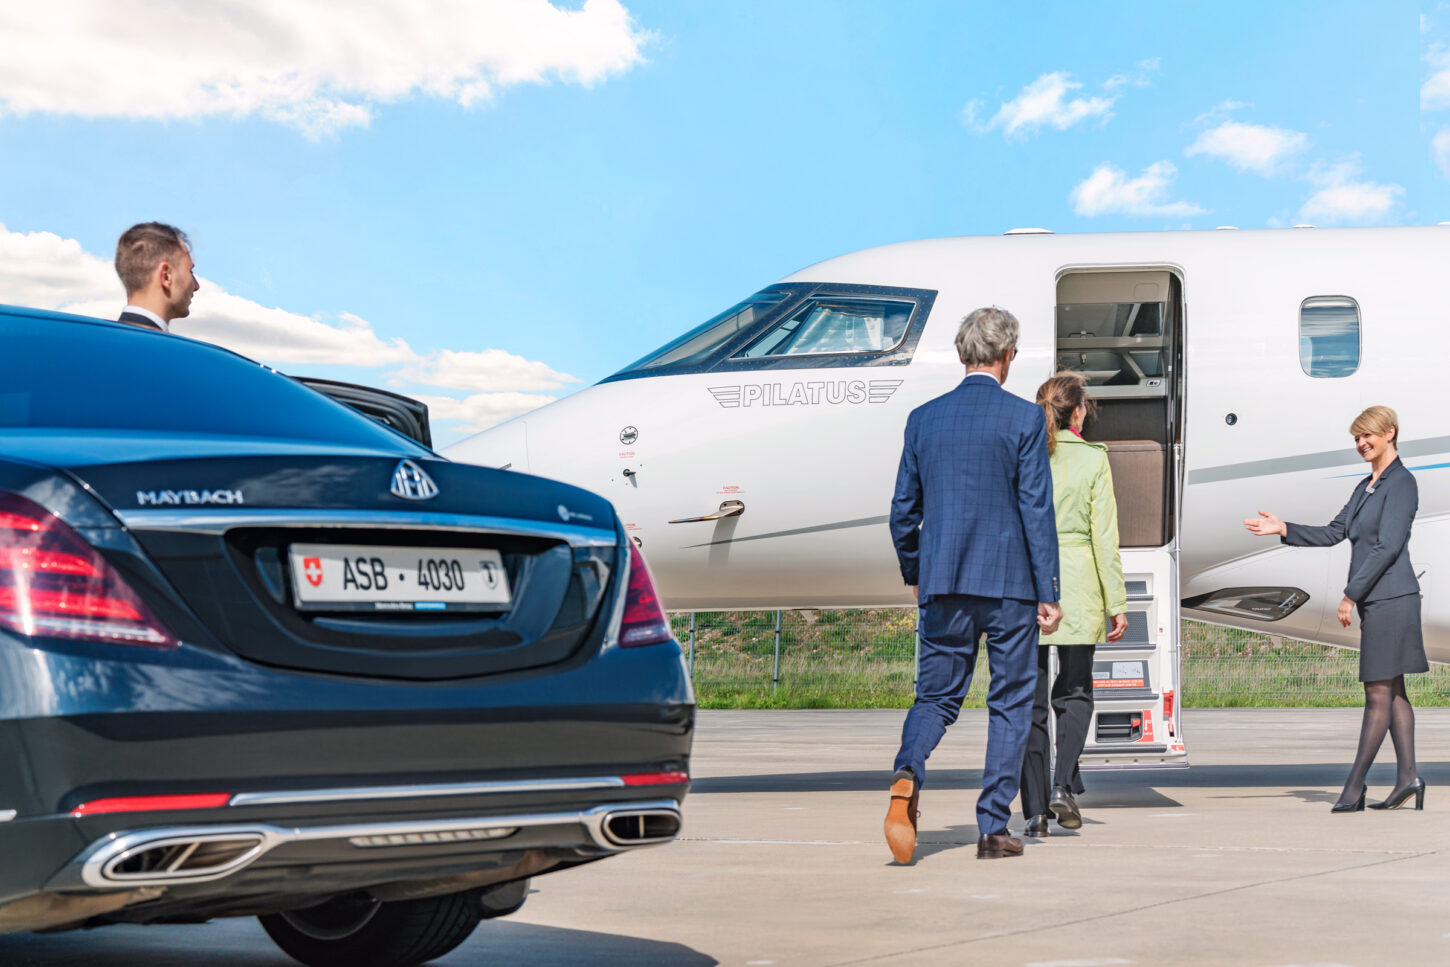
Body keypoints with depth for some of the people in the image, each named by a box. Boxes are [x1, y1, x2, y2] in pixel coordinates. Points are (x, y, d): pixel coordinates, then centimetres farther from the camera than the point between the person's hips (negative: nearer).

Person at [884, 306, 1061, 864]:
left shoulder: (923, 418, 6)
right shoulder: (1025, 419, -5)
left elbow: (904, 510, 9)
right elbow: (1037, 509, -7)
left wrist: (914, 576, 24)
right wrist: (1049, 592, -3)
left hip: (943, 584, 3)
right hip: (1009, 582, -3)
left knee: (936, 695, 10)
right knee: (1010, 703, 8)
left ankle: (908, 772, -21)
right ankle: (993, 827, 7)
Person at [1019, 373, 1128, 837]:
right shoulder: (1093, 459, -1)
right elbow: (1105, 536, -2)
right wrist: (1116, 602, 2)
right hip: (1077, 581, -1)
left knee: (1030, 698, 7)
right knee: (1074, 692, 13)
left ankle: (1035, 809, 4)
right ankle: (1063, 785, -6)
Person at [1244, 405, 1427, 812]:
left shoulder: (1401, 483, -10)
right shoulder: (1366, 486, 18)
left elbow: (1387, 546, -16)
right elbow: (1334, 533, 18)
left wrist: (1351, 594, -16)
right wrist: (1283, 530, 8)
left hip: (1389, 598, -10)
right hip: (1373, 600, 10)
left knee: (1379, 693, -6)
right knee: (1392, 691, 9)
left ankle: (1353, 788, -6)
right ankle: (1407, 776, 12)